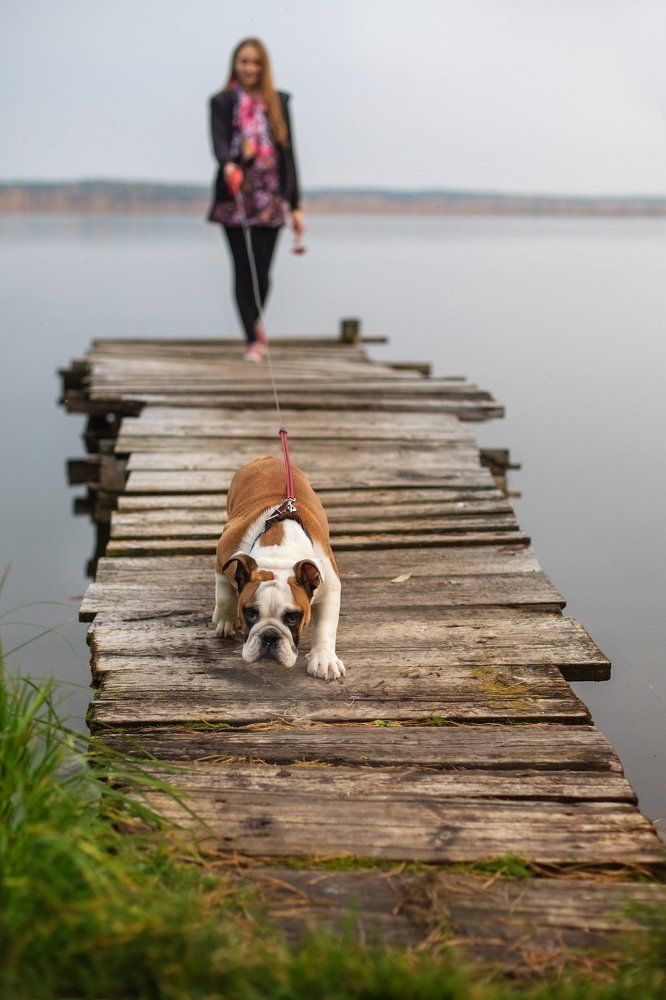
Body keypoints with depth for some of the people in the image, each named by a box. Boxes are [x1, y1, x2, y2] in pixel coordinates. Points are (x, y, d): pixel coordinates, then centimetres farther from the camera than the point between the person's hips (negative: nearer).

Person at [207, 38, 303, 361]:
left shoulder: (278, 102, 12)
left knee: (262, 270, -1)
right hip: (235, 197, -1)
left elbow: (288, 153, 12)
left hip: (270, 198, 2)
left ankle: (254, 325, 25)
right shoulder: (222, 102, 5)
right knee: (243, 269, -4)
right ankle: (253, 339, 2)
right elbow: (218, 140, -13)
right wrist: (228, 164, -37)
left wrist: (295, 205, 8)